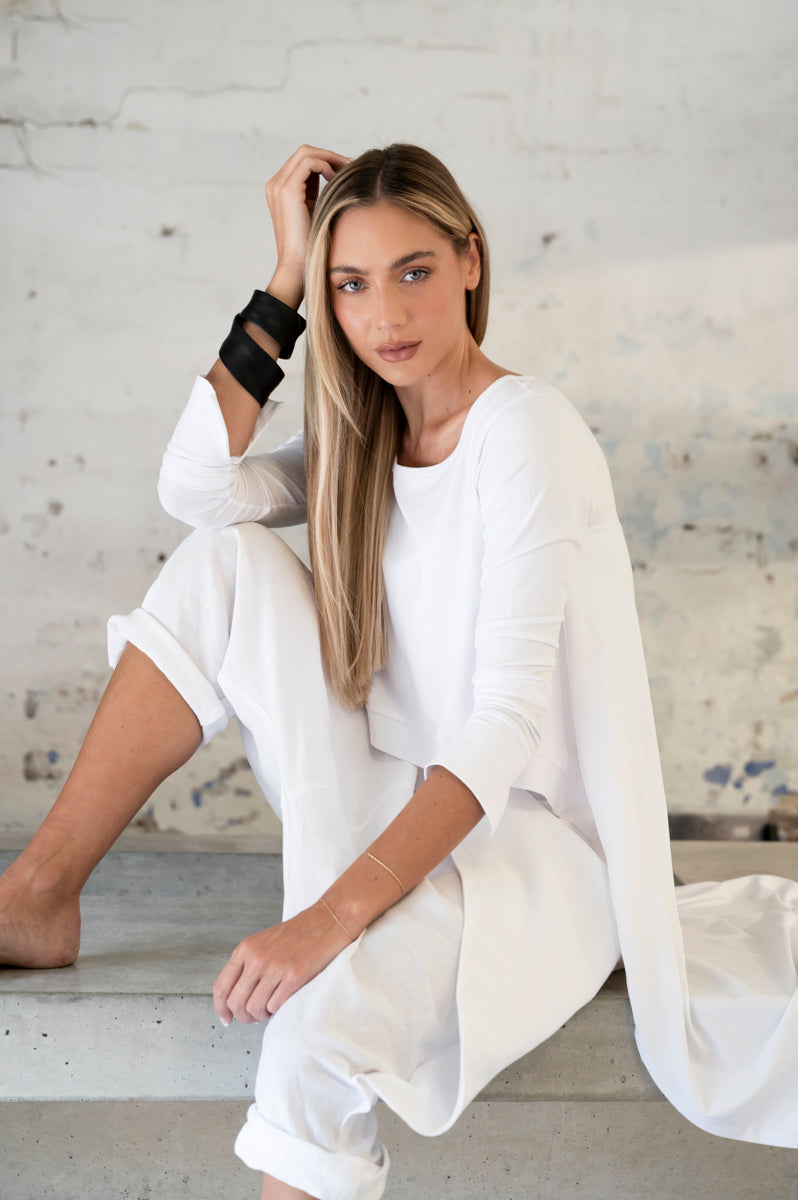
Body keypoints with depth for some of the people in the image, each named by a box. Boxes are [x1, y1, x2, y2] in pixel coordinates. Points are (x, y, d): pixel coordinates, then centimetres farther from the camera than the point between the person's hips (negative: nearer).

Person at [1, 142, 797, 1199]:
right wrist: (284, 280, -7)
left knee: (325, 1012, -37)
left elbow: (507, 723, -24)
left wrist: (331, 915, -33)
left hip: (530, 832, -7)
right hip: (395, 809, 7)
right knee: (229, 562, -8)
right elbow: (195, 485, -8)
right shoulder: (364, 440, 8)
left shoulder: (527, 431, -16)